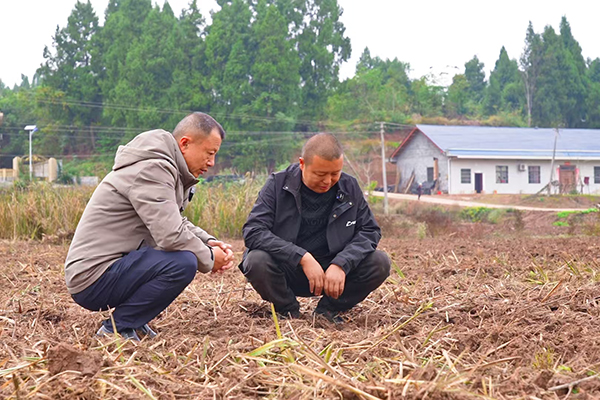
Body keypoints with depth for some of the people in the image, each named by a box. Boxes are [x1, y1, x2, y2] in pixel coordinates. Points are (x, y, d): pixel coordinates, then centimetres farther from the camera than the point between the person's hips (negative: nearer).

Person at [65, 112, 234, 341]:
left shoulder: (162, 167, 15)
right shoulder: (152, 169, -17)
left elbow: (175, 223, 26)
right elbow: (171, 236, -25)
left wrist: (209, 243, 8)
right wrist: (209, 259, -9)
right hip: (93, 280, -11)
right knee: (184, 263, -27)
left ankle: (134, 321, 12)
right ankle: (116, 329, -13)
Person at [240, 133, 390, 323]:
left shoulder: (349, 187, 0)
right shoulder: (278, 184, -9)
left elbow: (369, 231, -2)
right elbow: (253, 231, -19)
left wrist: (341, 264, -21)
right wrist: (303, 258, -28)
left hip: (332, 270, 2)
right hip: (287, 272, -2)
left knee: (380, 263, -20)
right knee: (257, 262, -33)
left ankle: (329, 308, 2)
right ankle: (288, 309, -2)